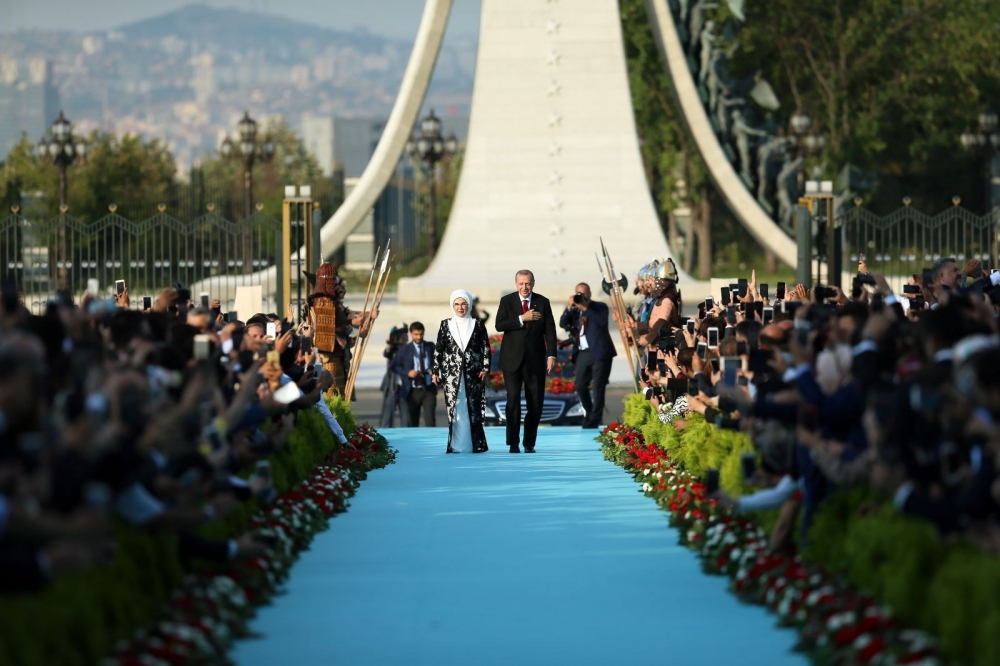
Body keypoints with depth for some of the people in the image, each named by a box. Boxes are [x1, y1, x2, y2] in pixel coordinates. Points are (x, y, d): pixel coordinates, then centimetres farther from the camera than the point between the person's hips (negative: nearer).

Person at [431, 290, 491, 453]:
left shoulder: (477, 325, 6)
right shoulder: (446, 325, 7)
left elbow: (485, 348, 6)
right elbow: (438, 349, 7)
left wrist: (485, 367, -4)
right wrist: (435, 371, 3)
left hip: (473, 372, 0)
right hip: (451, 372, 0)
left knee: (473, 408, -2)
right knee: (454, 407, -4)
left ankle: (475, 444, 3)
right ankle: (456, 444, -2)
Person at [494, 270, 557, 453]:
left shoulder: (542, 302, 4)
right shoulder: (506, 301, 3)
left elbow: (550, 330, 1)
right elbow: (499, 325, -8)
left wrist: (551, 355, -7)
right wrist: (522, 319, -17)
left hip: (535, 360, 1)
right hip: (512, 360, -1)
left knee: (535, 403, 2)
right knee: (513, 400, -6)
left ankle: (529, 443, 11)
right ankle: (513, 443, -3)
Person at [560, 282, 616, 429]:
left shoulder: (600, 307, 2)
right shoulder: (574, 310, 14)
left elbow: (602, 321, -17)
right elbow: (563, 323, 1)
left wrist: (585, 308, -18)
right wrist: (569, 307, -11)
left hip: (599, 352, -5)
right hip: (583, 353, 5)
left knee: (597, 387, -7)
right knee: (580, 386, 8)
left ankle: (594, 420, -3)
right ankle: (590, 414, 25)